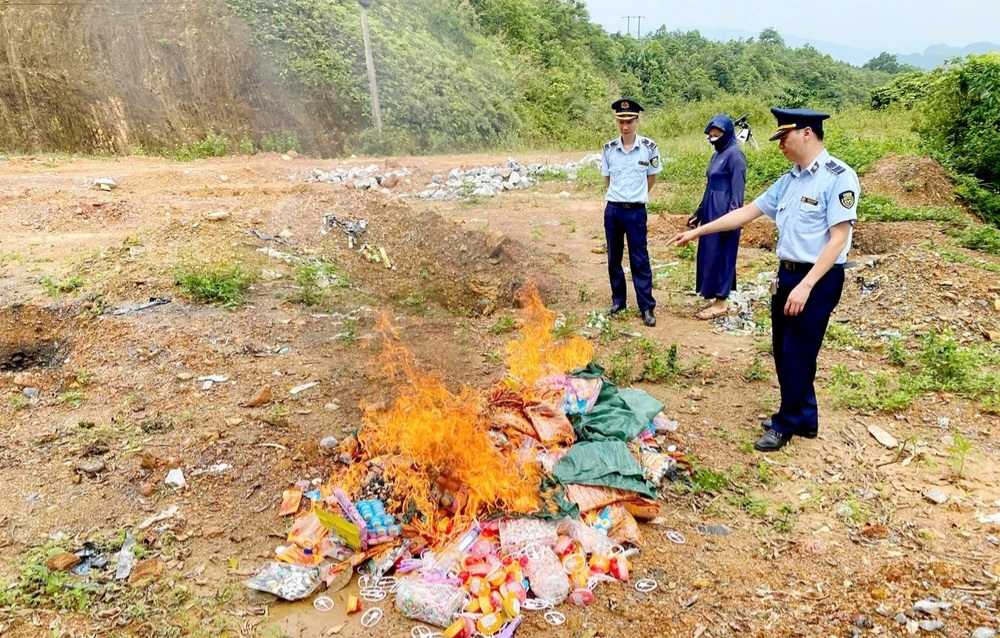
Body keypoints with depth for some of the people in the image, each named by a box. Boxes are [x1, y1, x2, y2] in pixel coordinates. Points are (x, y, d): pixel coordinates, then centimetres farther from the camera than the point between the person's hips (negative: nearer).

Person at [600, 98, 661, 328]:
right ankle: (618, 300, 25)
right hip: (612, 210, 3)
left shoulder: (649, 147, -7)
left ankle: (647, 307, 5)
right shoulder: (609, 148, 0)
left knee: (640, 260, -1)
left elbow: (651, 178, 7)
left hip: (636, 211, -3)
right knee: (613, 258, 11)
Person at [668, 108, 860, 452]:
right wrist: (698, 231, 13)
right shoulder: (789, 180, 10)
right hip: (787, 274, 8)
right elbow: (747, 212, 14)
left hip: (818, 279, -8)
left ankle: (788, 424, 21)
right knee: (783, 352, 14)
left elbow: (838, 238, -18)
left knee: (797, 355, 2)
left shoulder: (838, 177, -14)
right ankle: (802, 418, 31)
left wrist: (805, 286, -23)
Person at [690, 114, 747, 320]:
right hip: (711, 212, 10)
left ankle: (721, 302, 3)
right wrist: (699, 212, 22)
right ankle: (718, 299, 20)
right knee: (709, 255, 12)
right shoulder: (717, 155, 15)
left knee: (720, 255, -4)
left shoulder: (734, 155, -12)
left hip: (723, 214, -10)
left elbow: (737, 190, -17)